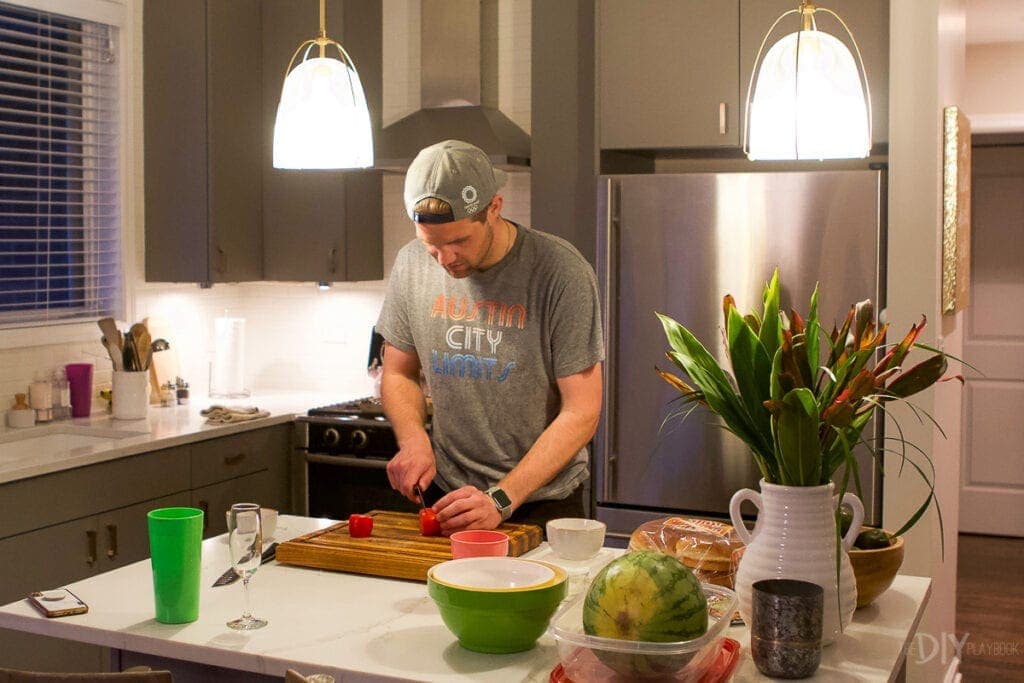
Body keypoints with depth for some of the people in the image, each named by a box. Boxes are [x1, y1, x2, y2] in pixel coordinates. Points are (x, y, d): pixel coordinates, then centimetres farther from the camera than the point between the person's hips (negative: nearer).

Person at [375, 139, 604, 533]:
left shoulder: (561, 272, -17)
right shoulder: (412, 265, -3)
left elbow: (581, 413, -16)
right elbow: (398, 374, 10)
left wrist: (501, 500, -23)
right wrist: (414, 440, -10)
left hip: (542, 503, -3)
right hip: (445, 495, 3)